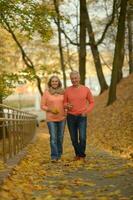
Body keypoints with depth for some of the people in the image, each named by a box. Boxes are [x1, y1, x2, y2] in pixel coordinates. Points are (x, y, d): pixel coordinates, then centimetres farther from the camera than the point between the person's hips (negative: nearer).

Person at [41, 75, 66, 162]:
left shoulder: (62, 92, 3)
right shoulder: (46, 92, -4)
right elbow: (42, 106, -2)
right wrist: (50, 110, -18)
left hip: (61, 118, 3)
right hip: (51, 118, -3)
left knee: (60, 137, 8)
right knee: (53, 137, -11)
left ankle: (59, 155, 20)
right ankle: (54, 157, -12)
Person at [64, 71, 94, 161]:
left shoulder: (86, 89, -5)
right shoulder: (67, 90, -2)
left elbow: (92, 103, 5)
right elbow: (64, 104, 8)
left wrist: (86, 112, -12)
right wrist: (67, 106, -17)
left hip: (82, 118, -2)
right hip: (71, 117, 2)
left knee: (82, 138, -14)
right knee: (74, 138, 6)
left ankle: (82, 155, 6)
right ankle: (78, 154, 27)